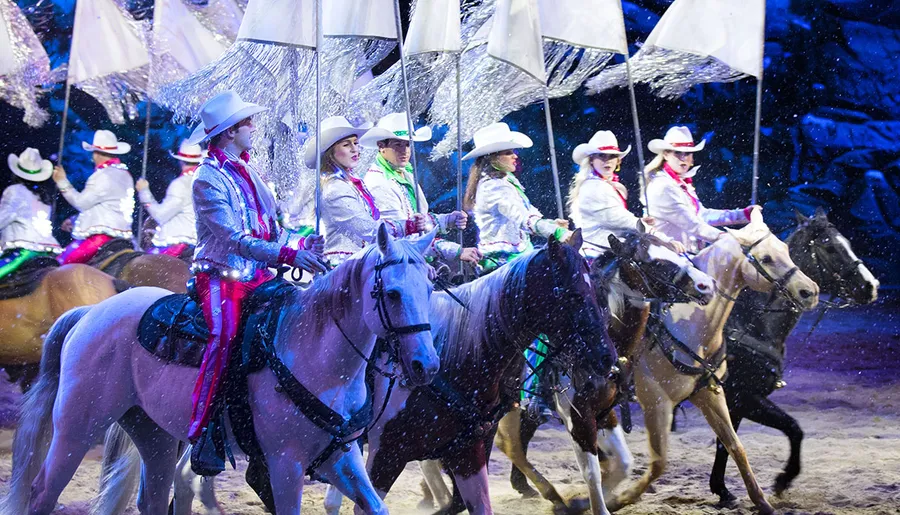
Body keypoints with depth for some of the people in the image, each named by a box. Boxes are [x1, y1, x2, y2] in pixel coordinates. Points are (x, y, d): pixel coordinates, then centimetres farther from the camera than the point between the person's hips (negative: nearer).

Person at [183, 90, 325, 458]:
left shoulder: (247, 171, 18)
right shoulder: (208, 179, -8)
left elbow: (270, 228, 21)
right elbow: (234, 239, -18)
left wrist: (301, 245, 1)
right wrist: (289, 255, -24)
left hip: (258, 275, 8)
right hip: (221, 276, -8)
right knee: (225, 334, -31)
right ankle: (199, 431, -29)